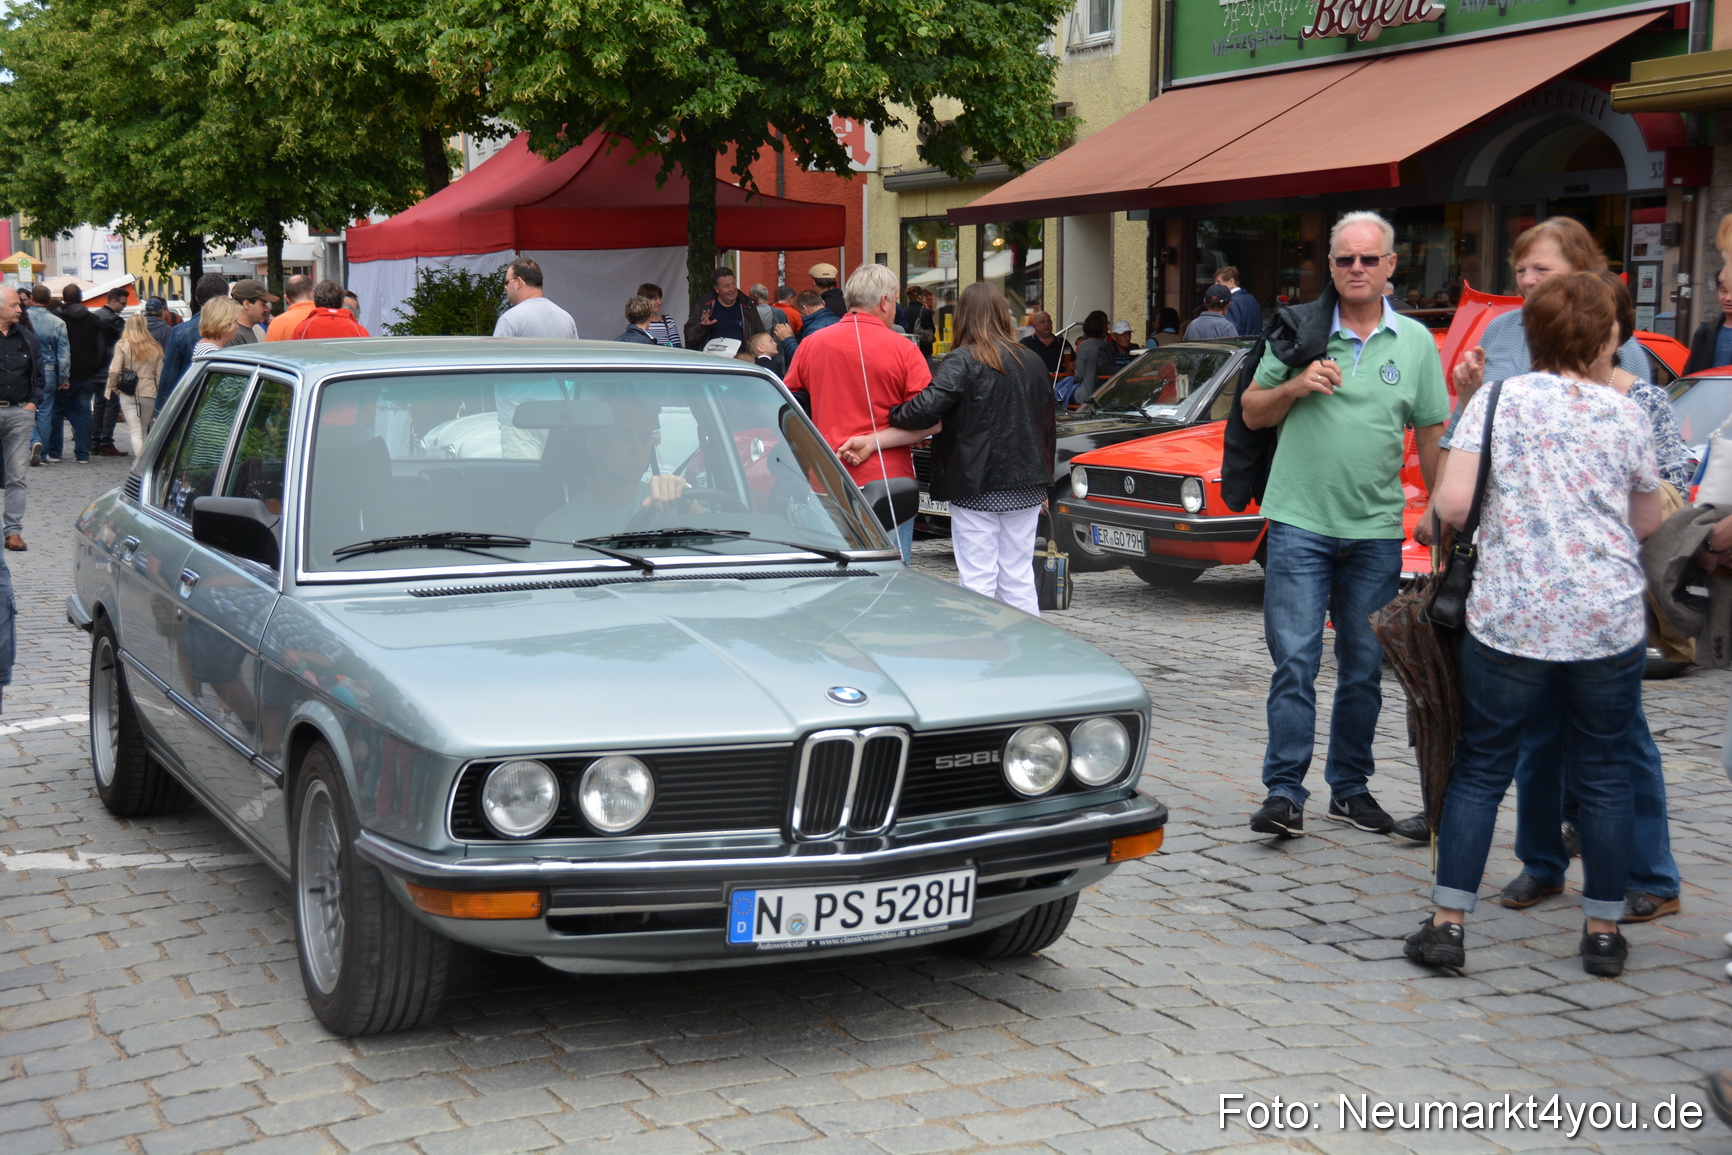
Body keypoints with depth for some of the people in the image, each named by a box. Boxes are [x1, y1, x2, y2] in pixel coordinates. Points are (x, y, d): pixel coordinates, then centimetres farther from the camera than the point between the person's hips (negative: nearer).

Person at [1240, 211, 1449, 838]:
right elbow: (1252, 413, 8)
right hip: (1300, 523, -2)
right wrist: (1295, 386, -11)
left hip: (1376, 531, 2)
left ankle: (1350, 787, 22)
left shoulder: (1416, 342, 7)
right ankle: (1284, 793, -2)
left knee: (1364, 668, 10)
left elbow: (1432, 438, 10)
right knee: (1295, 662, -6)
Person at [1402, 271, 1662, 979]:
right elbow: (1647, 523, 12)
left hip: (1509, 620, -1)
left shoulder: (1496, 402, -2)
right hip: (1609, 621, 1)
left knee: (1479, 770, 9)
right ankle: (1603, 934, 19)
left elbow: (1453, 504, -10)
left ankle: (1447, 925, 7)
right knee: (1604, 779, 12)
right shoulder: (1624, 415, 2)